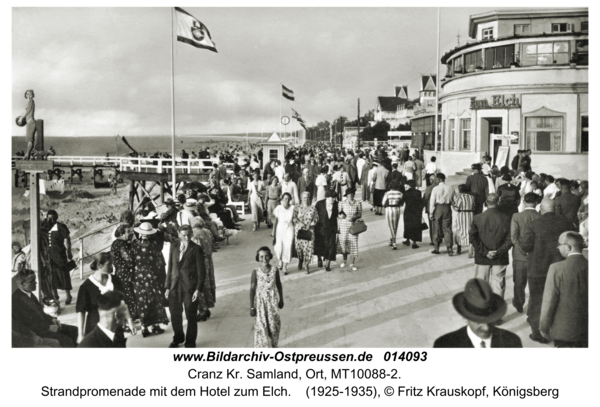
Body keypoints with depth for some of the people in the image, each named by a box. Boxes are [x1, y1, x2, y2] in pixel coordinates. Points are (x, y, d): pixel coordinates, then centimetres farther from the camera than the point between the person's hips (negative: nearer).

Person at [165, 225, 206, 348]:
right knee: (175, 314, 11)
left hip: (190, 287, -4)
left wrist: (198, 289, -11)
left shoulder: (196, 249, -6)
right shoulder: (173, 247, 7)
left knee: (191, 316, 5)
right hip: (175, 286, 4)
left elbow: (201, 271, -6)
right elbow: (170, 267, 10)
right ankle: (178, 337, 34)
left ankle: (190, 342, 22)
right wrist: (167, 287, 7)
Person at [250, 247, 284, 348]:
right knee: (261, 326, 0)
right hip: (260, 301, -2)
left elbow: (279, 285, 7)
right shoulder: (255, 272, -12)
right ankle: (263, 348, 13)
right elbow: (252, 289, -8)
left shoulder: (275, 270, -6)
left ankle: (273, 346, 28)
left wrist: (281, 300, 14)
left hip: (273, 301, 2)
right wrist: (252, 307, -8)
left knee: (274, 324, 8)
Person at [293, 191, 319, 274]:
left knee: (308, 247, -6)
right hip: (299, 230, 0)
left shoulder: (313, 208, 7)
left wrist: (309, 225, -11)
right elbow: (294, 217, -5)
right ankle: (300, 260, 28)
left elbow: (316, 219, 3)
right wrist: (301, 223, -19)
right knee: (299, 246, 1)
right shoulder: (297, 207, 6)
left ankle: (307, 265, 1)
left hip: (309, 231, 0)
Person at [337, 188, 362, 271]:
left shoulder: (358, 204, 2)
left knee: (353, 244, -3)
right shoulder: (341, 203, 0)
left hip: (353, 226, 0)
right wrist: (340, 215, -22)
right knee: (344, 242, 8)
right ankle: (344, 261, 32)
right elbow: (338, 214, 0)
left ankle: (352, 264, 7)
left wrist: (353, 217, -18)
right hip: (343, 226, 0)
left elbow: (360, 214, 0)